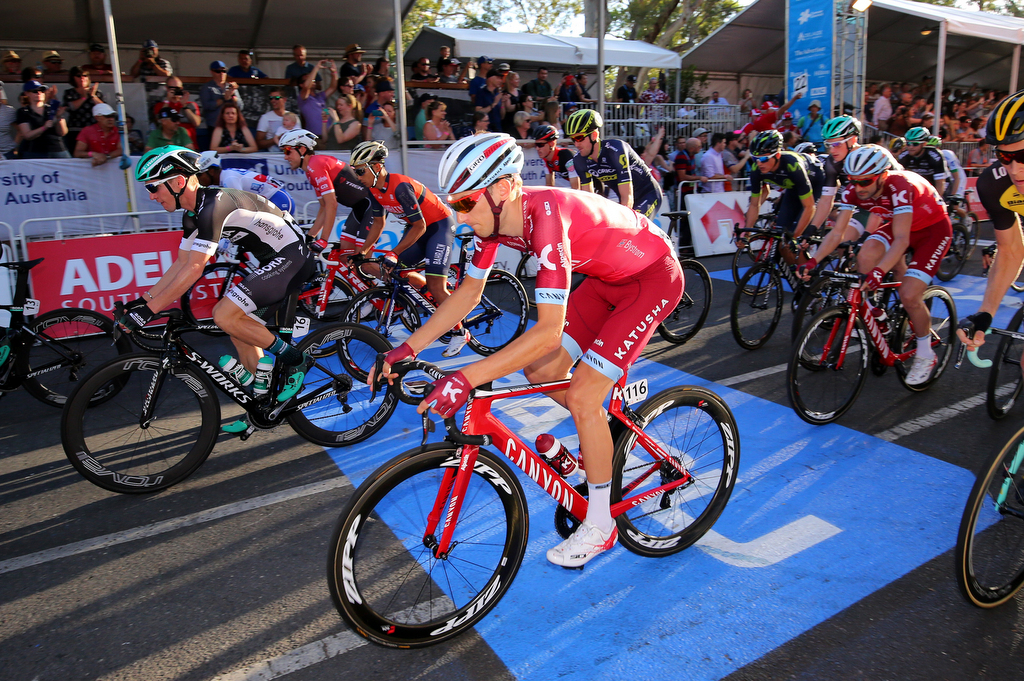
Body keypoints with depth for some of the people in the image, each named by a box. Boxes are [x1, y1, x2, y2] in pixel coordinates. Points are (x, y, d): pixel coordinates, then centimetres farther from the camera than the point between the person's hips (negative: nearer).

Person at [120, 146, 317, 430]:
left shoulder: (213, 206, -22)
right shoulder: (194, 214, 10)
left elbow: (193, 270, -25)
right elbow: (180, 263, 17)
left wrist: (149, 311, -22)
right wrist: (143, 300, 11)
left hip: (292, 256, -10)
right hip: (273, 260, 10)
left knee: (225, 316, -20)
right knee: (240, 329, 9)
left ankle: (296, 360, -4)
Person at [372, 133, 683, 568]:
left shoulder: (547, 217, -37)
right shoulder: (496, 218, -12)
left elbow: (549, 331, -42)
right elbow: (468, 293, -1)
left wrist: (465, 379, -46)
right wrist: (406, 349, -7)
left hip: (654, 276, -8)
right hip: (608, 274, 8)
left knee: (582, 396, -12)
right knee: (540, 372, 2)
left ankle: (600, 524, 7)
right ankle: (603, 430, 31)